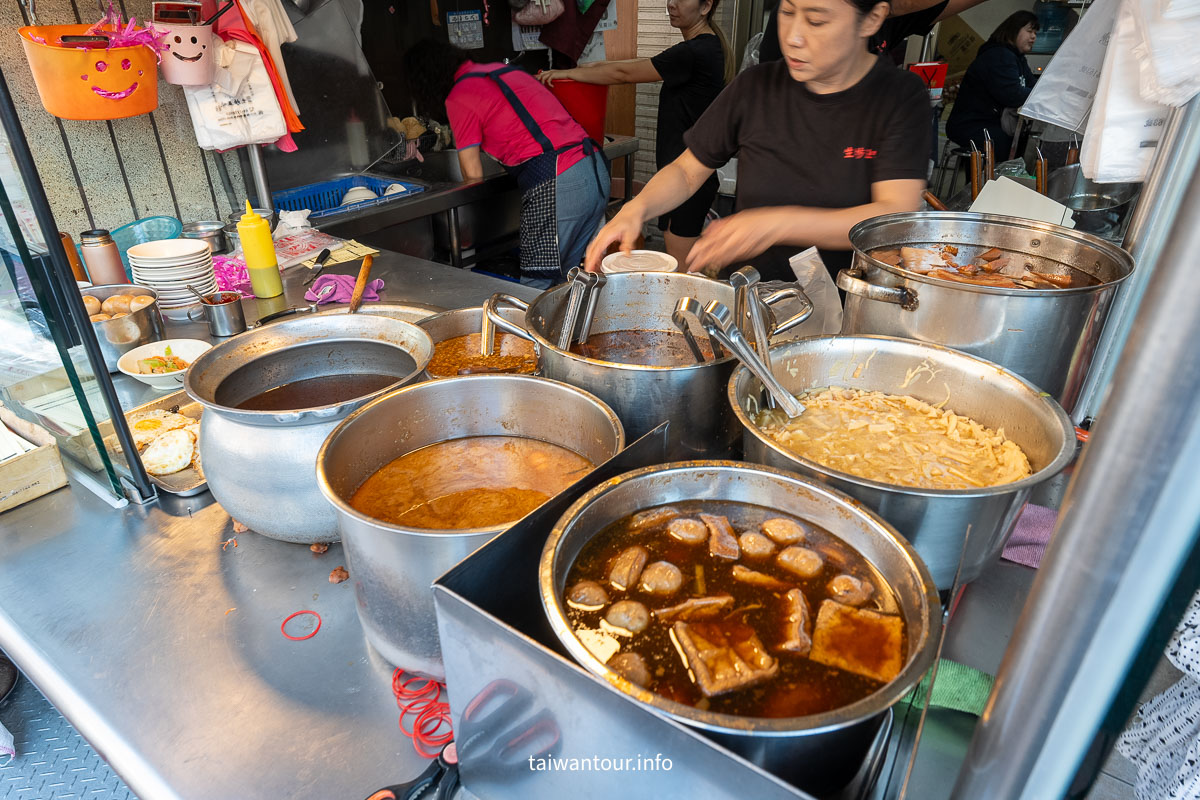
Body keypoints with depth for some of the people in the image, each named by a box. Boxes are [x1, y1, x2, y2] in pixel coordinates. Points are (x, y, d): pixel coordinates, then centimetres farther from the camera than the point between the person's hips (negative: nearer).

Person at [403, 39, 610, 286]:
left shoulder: (458, 98, 0)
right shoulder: (503, 69, 24)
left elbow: (473, 175, 2)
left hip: (555, 185, -8)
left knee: (536, 286, -3)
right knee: (564, 280, 15)